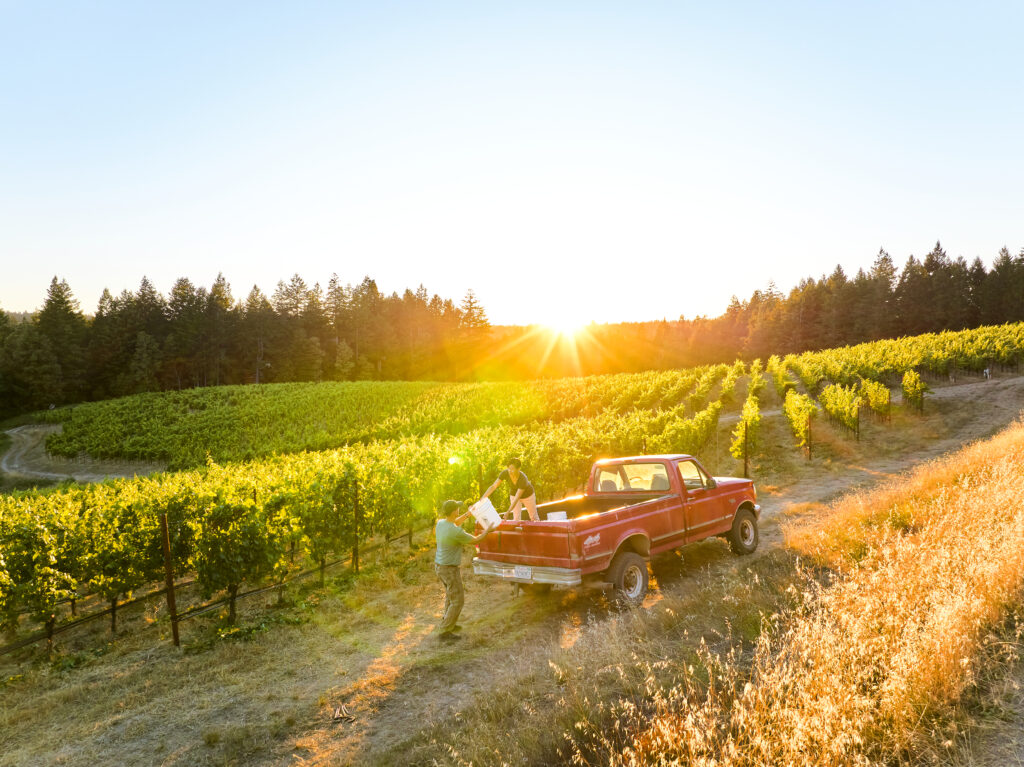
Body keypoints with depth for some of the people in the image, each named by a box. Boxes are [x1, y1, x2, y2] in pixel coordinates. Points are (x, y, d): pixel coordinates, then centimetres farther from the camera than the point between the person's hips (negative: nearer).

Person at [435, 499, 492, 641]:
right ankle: (444, 631, 7)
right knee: (457, 601, 3)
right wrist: (485, 532, 6)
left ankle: (448, 623, 39)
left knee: (450, 595, 26)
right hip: (450, 569, -9)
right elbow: (474, 540, -12)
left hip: (439, 565, 9)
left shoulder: (440, 523, -5)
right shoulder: (457, 532, -29)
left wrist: (468, 514, 16)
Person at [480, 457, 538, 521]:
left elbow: (516, 499, -43)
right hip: (514, 494, 2)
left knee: (534, 517, 16)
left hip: (527, 495, -2)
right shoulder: (505, 473, -34)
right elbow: (493, 486, -32)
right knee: (516, 518, -3)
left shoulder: (523, 479, -43)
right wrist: (482, 498, -42)